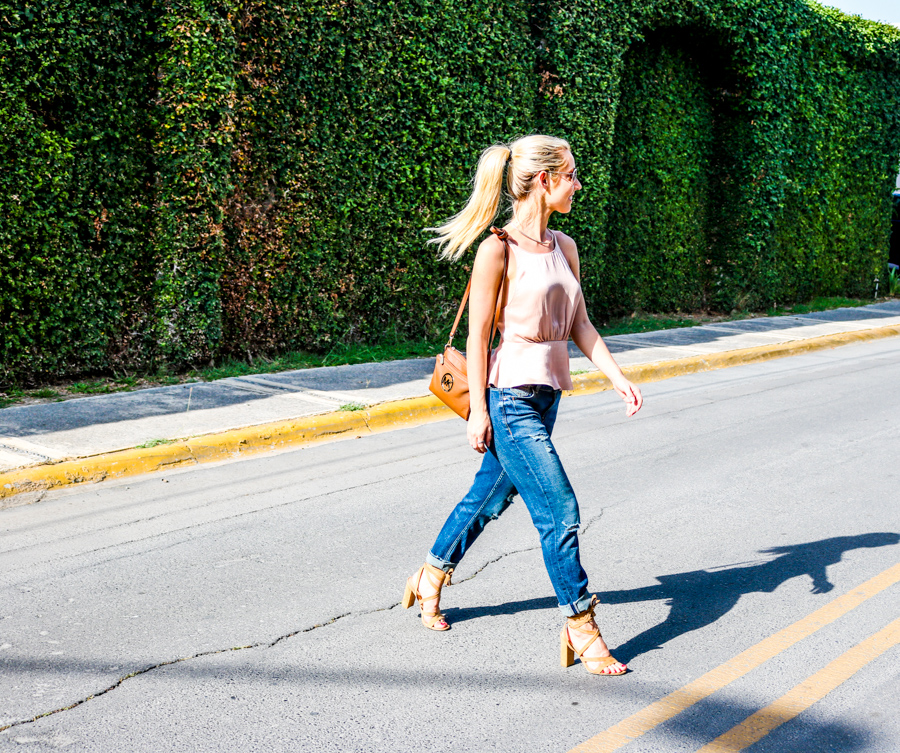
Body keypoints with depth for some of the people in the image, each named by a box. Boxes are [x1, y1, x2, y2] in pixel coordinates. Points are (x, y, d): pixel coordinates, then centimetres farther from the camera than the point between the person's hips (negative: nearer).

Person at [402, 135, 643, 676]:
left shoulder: (564, 247, 9)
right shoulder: (498, 250, -13)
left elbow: (580, 327, 12)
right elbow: (478, 335, -11)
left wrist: (618, 378, 1)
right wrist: (479, 409, -12)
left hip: (545, 397, 8)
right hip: (510, 398, -8)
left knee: (490, 496, 19)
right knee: (560, 510, -8)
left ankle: (431, 578, 39)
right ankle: (581, 630, 4)